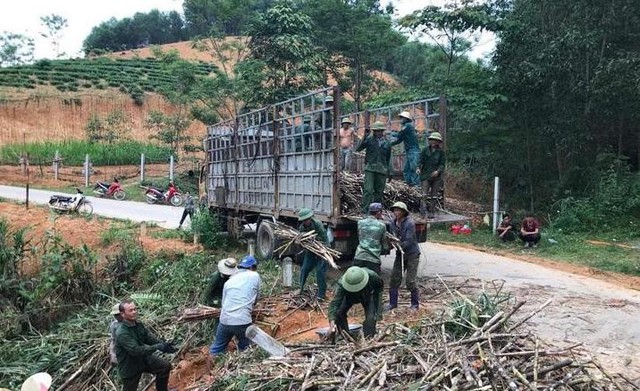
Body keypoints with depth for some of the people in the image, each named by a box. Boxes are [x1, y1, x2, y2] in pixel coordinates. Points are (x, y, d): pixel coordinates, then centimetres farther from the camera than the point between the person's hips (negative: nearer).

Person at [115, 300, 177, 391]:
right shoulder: (122, 333, -30)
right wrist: (157, 347, -34)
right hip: (129, 366, -7)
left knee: (165, 366, -1)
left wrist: (164, 344, -17)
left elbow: (149, 337, 0)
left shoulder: (138, 325, -4)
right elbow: (136, 350, -36)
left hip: (143, 359, 7)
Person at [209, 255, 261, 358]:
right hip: (243, 322, -4)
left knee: (216, 350, 18)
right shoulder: (255, 276, 6)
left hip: (225, 321, 4)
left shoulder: (229, 281, 17)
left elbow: (224, 302, 17)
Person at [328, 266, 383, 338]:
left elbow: (380, 285, -11)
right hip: (350, 296, 1)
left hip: (368, 296, -1)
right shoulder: (342, 284, -41)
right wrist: (332, 321, -57)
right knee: (339, 312, -16)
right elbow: (335, 302, -46)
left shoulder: (372, 276, -37)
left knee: (371, 318, -19)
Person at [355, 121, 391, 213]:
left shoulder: (387, 143, 12)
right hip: (370, 168, -3)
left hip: (382, 170, 3)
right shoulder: (369, 140, 3)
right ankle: (365, 210, -15)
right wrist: (365, 137, -16)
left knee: (379, 192, 7)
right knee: (368, 190, -14)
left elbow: (388, 159, 20)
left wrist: (389, 171, 18)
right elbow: (358, 149, -9)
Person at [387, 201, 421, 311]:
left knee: (410, 281, -5)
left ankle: (415, 304, 14)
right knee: (394, 278, 3)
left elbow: (409, 241, -22)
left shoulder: (410, 223, -19)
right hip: (400, 254, 6)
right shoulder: (393, 223, 0)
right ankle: (392, 303, 15)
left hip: (412, 254, -6)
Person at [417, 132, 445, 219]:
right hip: (425, 175, 0)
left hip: (436, 176, 1)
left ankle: (431, 212, 13)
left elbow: (442, 164, 0)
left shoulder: (441, 152, 3)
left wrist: (438, 171, -18)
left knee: (434, 195, 6)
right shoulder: (425, 150, 5)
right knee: (425, 194, -13)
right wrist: (419, 168, -14)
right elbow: (421, 160, 5)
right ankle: (425, 210, -7)